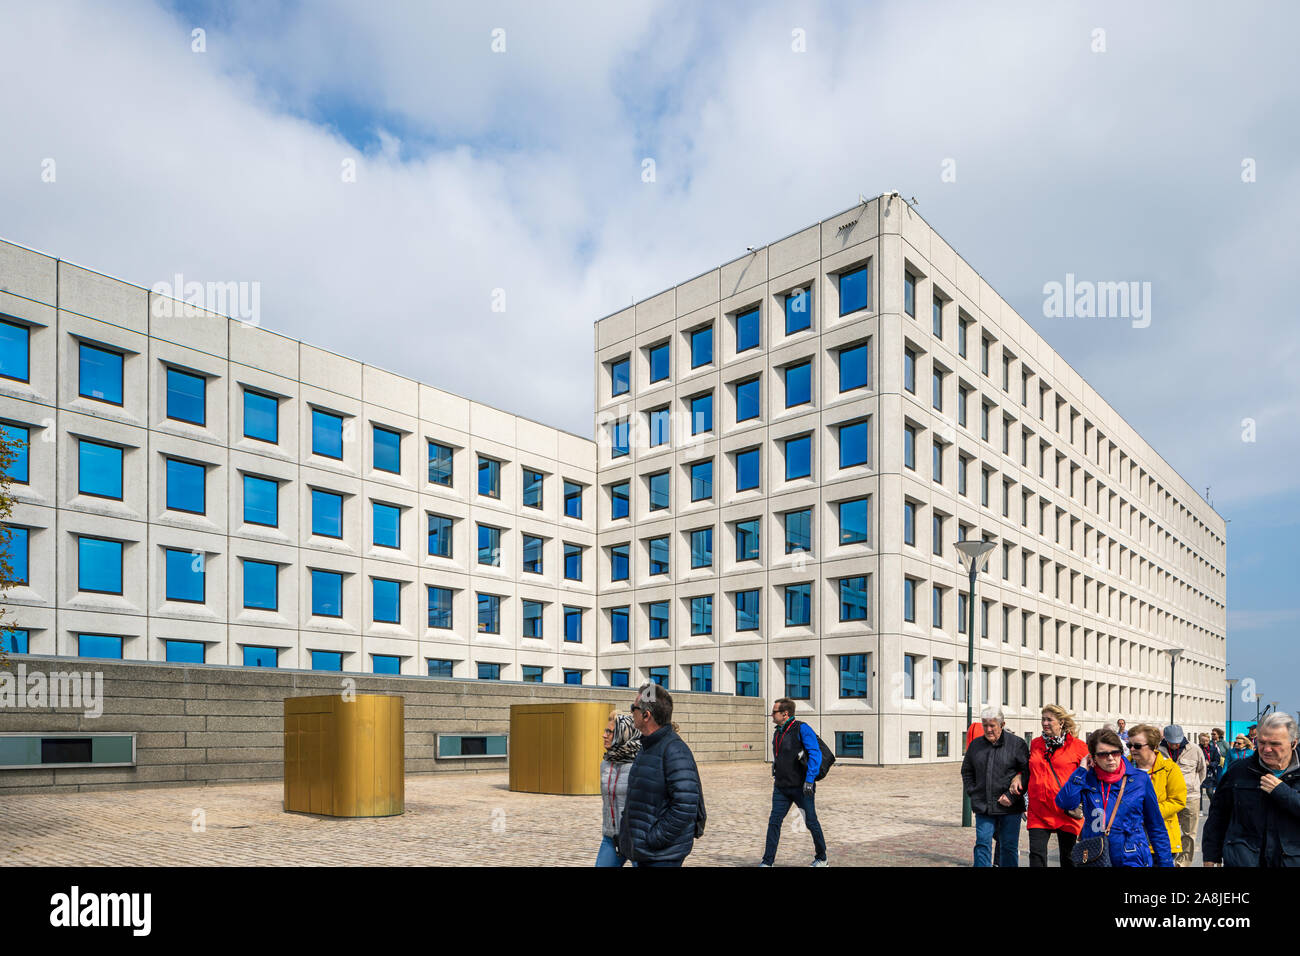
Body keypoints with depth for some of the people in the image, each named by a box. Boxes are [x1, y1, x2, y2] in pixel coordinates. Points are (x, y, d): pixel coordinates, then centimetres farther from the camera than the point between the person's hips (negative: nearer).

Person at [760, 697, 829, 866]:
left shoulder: (802, 729, -12)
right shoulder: (777, 732, 12)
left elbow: (815, 754, -17)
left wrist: (809, 780, -23)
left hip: (801, 787, -6)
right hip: (781, 787, 6)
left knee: (811, 822, 6)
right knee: (774, 822, -1)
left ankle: (822, 859, 24)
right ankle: (767, 862, 2)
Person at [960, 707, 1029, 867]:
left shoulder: (1017, 744, -2)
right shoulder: (975, 745, 8)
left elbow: (1028, 772, -5)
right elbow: (966, 772, 18)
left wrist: (1012, 796, -12)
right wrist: (973, 793, 5)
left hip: (1009, 808, -2)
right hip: (983, 807, 2)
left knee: (1009, 846, 7)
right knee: (982, 845, -2)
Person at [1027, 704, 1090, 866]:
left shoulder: (1077, 746, -1)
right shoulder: (1035, 744, 10)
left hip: (1066, 811, -2)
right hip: (1039, 811, 2)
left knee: (1068, 856, 11)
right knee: (1036, 854, -6)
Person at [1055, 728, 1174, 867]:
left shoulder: (1140, 779, -1)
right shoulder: (1087, 780, -1)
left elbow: (1156, 827, 6)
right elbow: (1064, 802, -18)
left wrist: (1166, 863, 3)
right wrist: (1082, 770, -11)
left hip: (1132, 860, 0)